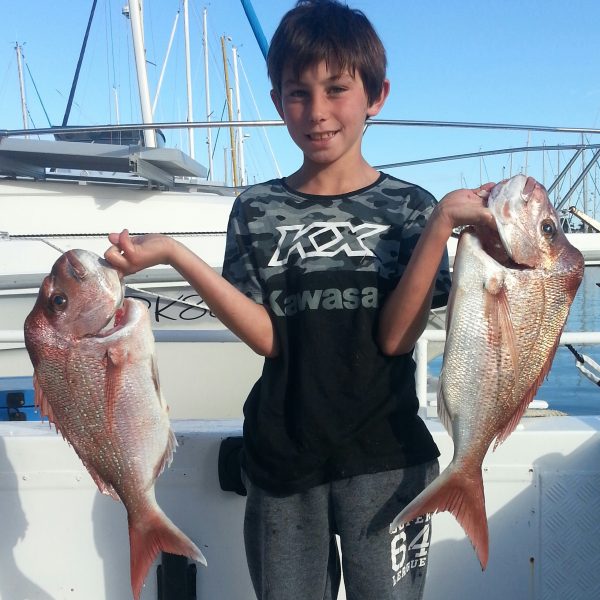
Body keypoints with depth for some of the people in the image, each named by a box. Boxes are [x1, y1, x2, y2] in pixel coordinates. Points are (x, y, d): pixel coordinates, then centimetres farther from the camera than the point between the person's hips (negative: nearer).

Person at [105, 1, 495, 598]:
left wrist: (442, 222, -21)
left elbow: (395, 337, -12)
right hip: (282, 455, 2)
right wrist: (174, 254, -17)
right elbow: (267, 337, -9)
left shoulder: (408, 206, -2)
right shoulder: (257, 210, 1)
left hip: (384, 461, -1)